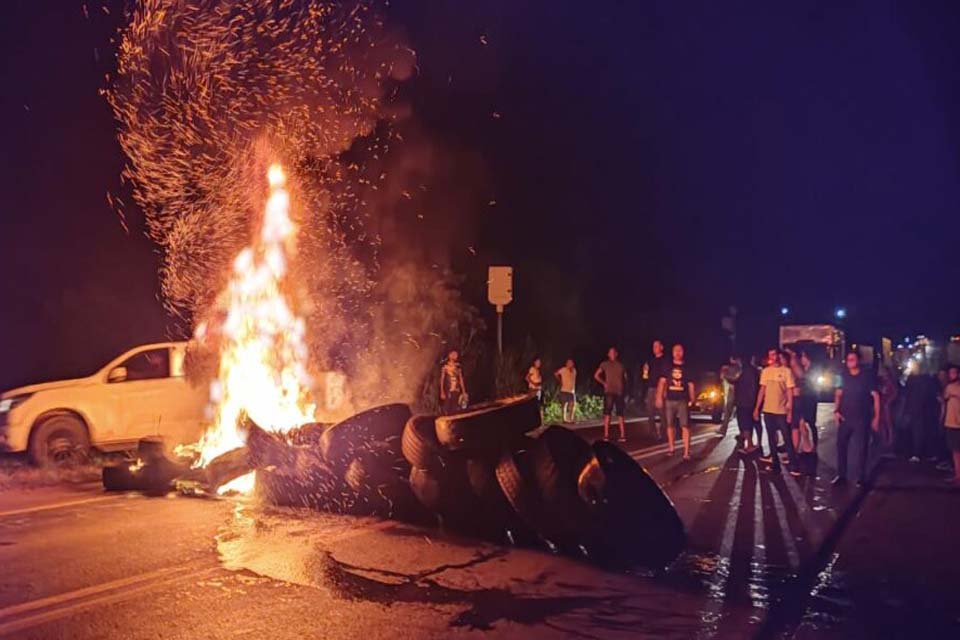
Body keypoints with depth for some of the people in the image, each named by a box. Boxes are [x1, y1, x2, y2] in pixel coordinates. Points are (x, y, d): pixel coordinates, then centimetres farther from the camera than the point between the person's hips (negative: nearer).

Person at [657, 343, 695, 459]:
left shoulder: (687, 367, 6)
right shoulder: (668, 366, 6)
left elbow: (690, 384, 7)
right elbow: (662, 382, 5)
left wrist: (692, 399, -2)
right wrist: (659, 397, -2)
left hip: (683, 400, -1)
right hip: (669, 399, 2)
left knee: (685, 426, -8)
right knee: (669, 425, 8)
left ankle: (686, 452, -9)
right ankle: (671, 449, 20)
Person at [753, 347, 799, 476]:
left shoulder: (786, 371, -4)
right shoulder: (765, 371, 7)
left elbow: (790, 391, -5)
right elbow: (762, 390, 10)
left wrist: (790, 411, -10)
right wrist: (757, 408, 5)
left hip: (781, 410, -4)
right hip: (767, 410, 4)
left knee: (787, 439, -3)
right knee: (771, 438, 10)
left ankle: (794, 466, 1)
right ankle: (775, 464, 19)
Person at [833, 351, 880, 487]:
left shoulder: (867, 376, -5)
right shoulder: (844, 376, 5)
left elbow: (876, 396, -5)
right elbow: (838, 394, 13)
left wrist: (876, 417, -10)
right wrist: (836, 410, 0)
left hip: (862, 418, -3)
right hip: (845, 417, 3)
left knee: (863, 447, 5)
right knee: (841, 445, 2)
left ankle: (862, 477, 14)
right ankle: (841, 475, 11)